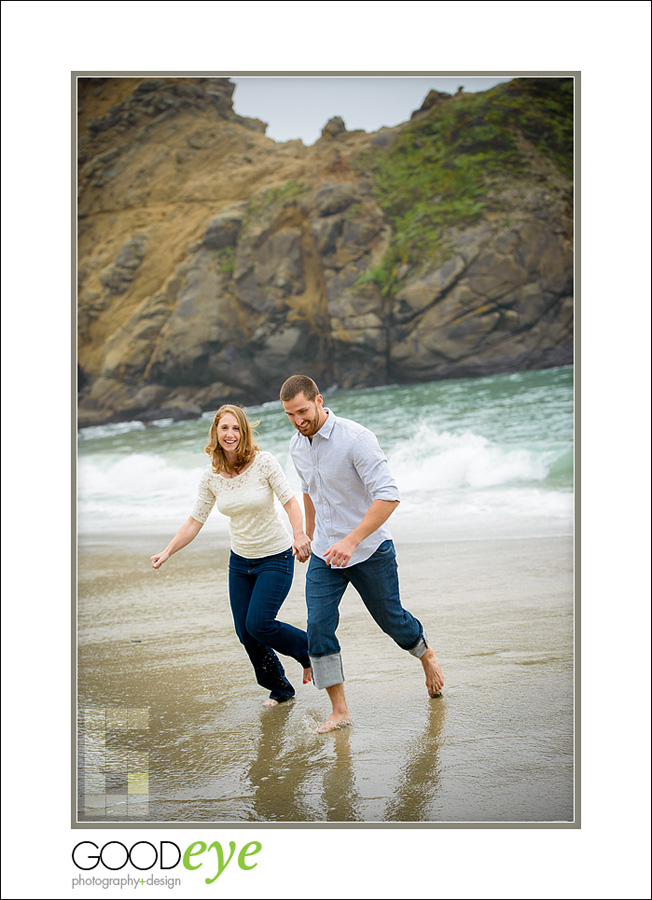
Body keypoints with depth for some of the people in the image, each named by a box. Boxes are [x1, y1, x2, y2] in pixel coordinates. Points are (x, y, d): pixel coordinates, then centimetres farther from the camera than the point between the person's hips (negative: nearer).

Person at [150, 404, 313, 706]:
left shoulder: (263, 461, -16)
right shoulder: (211, 477, -4)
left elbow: (290, 501, -19)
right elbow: (195, 521, 1)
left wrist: (299, 535, -36)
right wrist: (168, 552, -10)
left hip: (276, 557, -5)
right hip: (240, 560, 5)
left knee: (258, 624, -14)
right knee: (244, 632, 4)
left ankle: (310, 649, 14)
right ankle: (279, 689, 25)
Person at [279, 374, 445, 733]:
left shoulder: (356, 439, -23)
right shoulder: (297, 447, 0)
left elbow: (388, 496, -29)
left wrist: (351, 540, -36)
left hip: (370, 551, -5)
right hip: (324, 555, 5)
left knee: (391, 619, 12)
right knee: (318, 627, -8)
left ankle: (427, 655, 44)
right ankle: (339, 711, 1)